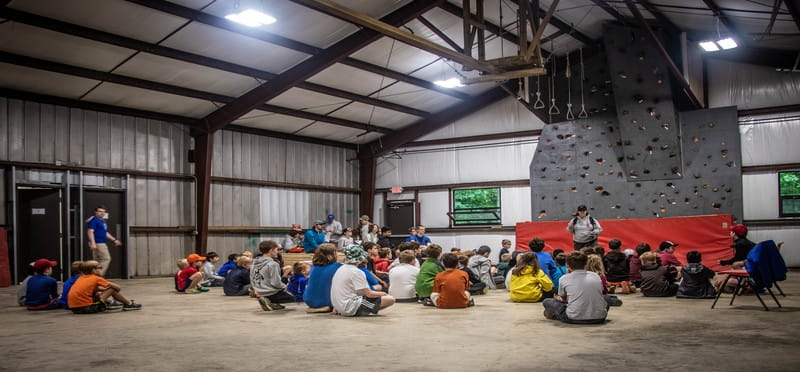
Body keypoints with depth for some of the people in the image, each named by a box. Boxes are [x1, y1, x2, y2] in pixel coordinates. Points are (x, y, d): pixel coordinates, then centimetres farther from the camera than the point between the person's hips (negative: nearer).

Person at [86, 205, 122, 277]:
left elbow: (105, 233, 28)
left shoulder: (102, 221, 20)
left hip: (102, 244, 10)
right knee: (106, 259, -11)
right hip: (97, 244, -10)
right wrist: (93, 243, -28)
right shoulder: (94, 220, -11)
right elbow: (90, 231, -20)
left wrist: (114, 240, 25)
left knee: (97, 261, 10)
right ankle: (99, 275, -10)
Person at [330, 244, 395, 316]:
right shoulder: (357, 272, -14)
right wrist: (383, 294, 5)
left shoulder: (340, 269, 11)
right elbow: (369, 294, -13)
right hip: (352, 309, -9)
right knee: (390, 299, -13)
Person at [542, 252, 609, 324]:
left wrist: (558, 298, 42)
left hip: (574, 319, -3)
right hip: (599, 319, 4)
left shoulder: (564, 279, 1)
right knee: (606, 300, 36)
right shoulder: (596, 276, 9)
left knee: (546, 301, 15)